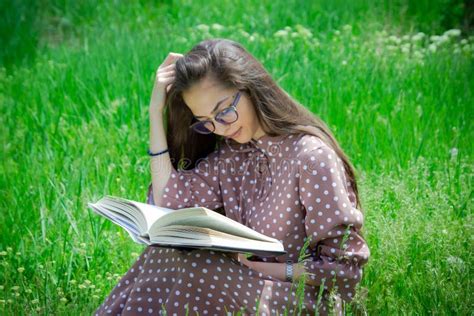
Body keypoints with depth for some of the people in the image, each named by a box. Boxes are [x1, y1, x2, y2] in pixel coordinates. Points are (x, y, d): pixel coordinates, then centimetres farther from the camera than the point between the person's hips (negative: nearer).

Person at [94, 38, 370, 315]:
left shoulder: (311, 157, -18)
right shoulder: (233, 152, 6)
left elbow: (345, 267, -15)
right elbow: (170, 202, -5)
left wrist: (264, 268, -21)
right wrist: (157, 111, -3)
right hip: (251, 287, 6)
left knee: (178, 263, -25)